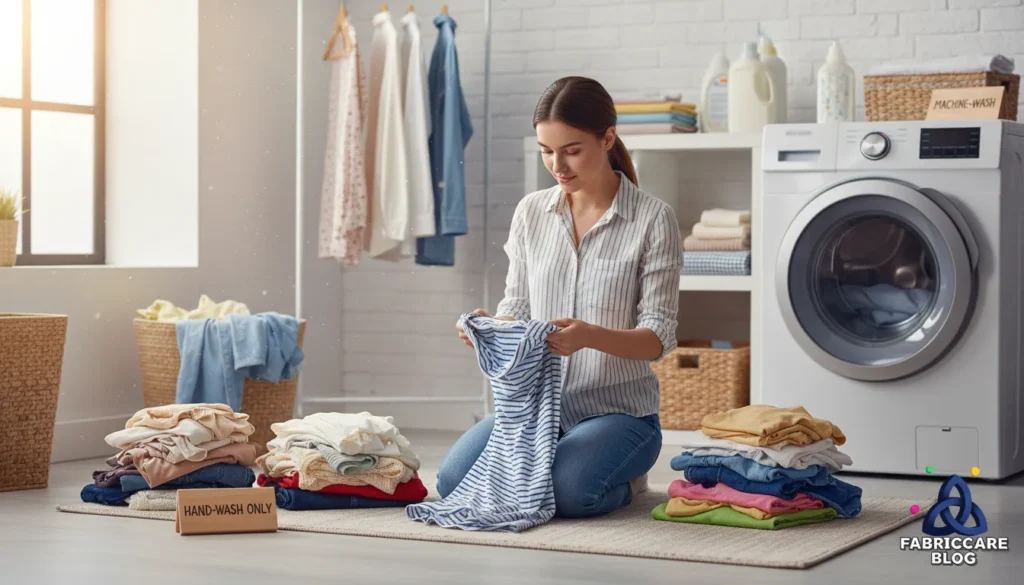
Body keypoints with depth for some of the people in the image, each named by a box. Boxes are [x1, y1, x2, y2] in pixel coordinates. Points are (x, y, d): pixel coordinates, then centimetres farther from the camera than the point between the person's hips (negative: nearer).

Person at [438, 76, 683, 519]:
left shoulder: (653, 219, -8)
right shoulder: (531, 212, 5)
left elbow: (658, 337, -11)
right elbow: (516, 309, 11)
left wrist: (590, 336, -31)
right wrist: (489, 327, -14)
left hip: (617, 408, -4)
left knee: (564, 491, -32)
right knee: (454, 479, -20)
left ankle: (624, 479, 5)